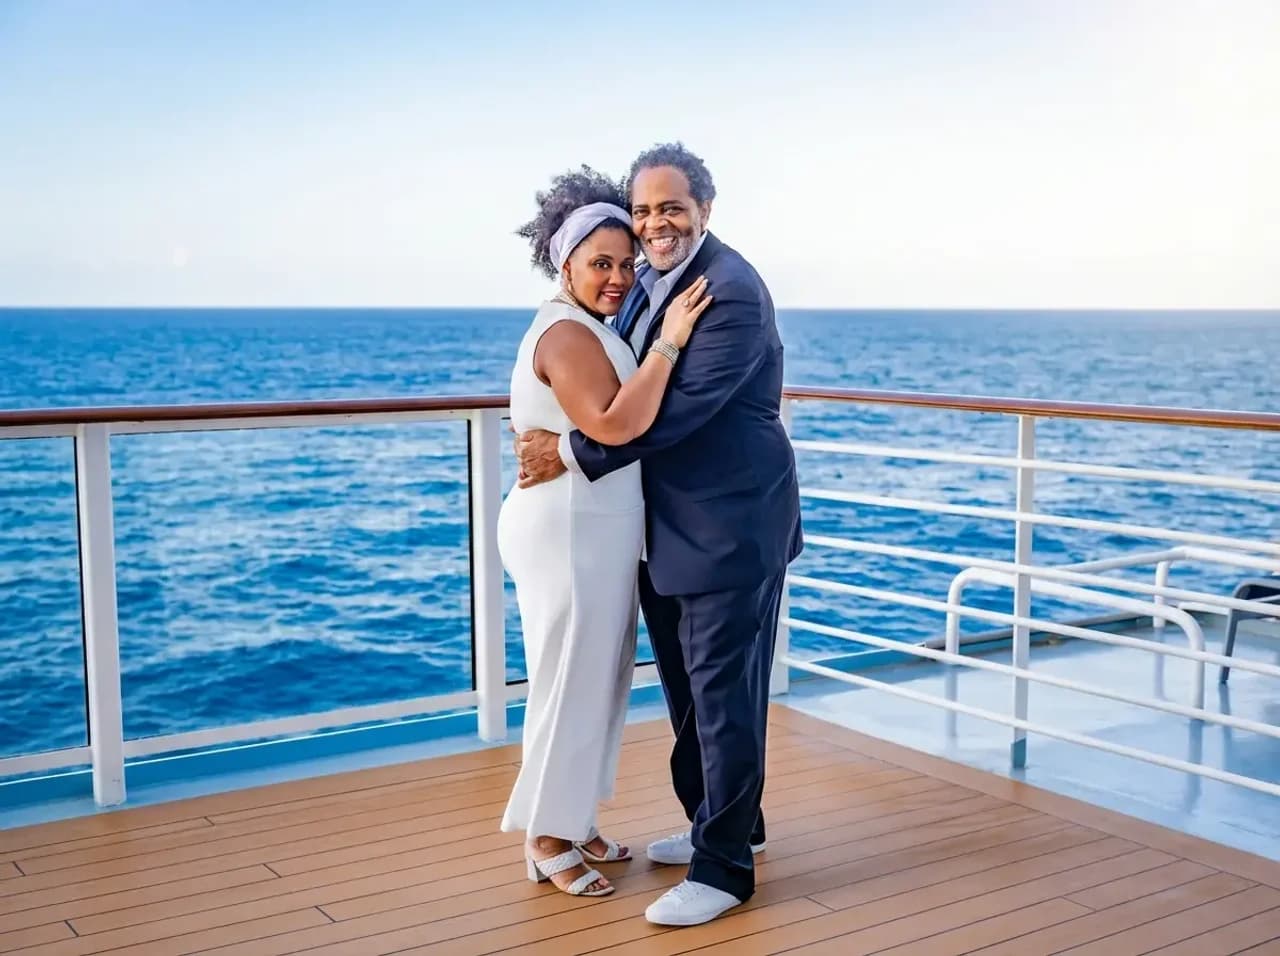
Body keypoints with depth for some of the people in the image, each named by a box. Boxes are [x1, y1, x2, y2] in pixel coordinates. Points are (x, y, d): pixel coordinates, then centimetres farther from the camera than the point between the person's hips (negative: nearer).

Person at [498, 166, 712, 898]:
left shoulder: (587, 329, 15)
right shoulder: (566, 332, -17)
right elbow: (615, 425, -30)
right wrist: (669, 343, -27)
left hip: (595, 530, 11)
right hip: (571, 532, -11)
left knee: (599, 680, 16)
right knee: (572, 682, -1)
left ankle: (572, 823, 28)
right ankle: (547, 840, 13)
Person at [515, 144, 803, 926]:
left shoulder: (732, 291, -18)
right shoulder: (649, 282, 10)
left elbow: (680, 407, -24)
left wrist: (573, 453, -19)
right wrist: (560, 438, 5)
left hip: (731, 526, -9)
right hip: (668, 528, 9)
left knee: (724, 691, -2)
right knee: (687, 686, 18)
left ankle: (724, 867, 9)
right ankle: (727, 824, 35)